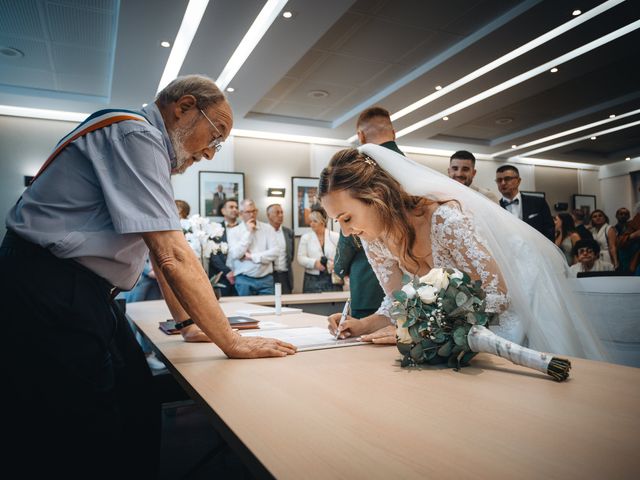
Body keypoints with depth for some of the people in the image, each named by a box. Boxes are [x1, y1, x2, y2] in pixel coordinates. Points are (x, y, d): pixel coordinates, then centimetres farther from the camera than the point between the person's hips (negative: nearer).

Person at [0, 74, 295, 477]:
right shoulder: (136, 135, -15)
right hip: (50, 295, -10)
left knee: (140, 414, 9)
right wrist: (231, 342, -15)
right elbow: (172, 256, -22)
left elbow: (162, 253, 17)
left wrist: (189, 323, 14)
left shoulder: (148, 150, 16)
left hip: (79, 293, 10)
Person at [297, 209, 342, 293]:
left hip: (332, 279, 0)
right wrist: (314, 263, -18)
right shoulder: (305, 237, 5)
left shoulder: (335, 236, 4)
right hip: (312, 280, 0)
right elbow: (301, 258, -1)